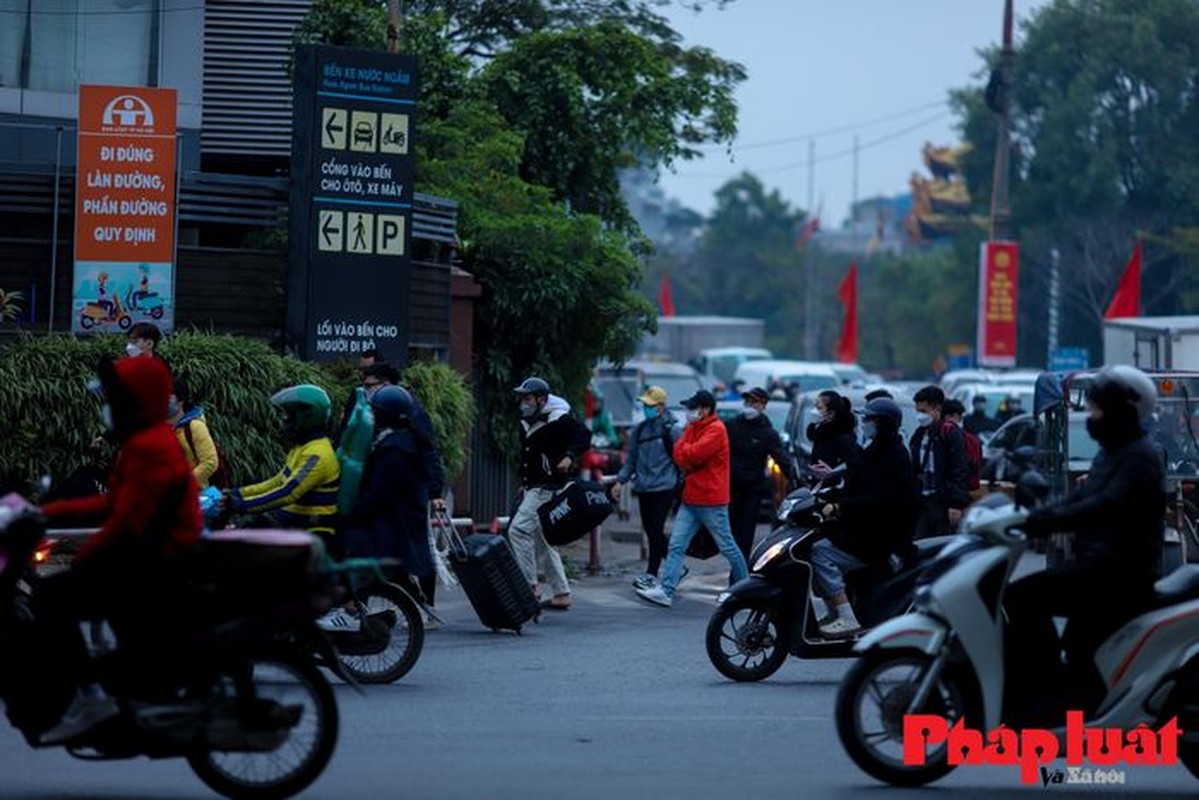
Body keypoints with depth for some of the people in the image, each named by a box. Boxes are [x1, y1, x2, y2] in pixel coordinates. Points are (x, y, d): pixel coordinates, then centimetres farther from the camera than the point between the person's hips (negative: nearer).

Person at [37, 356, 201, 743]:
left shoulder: (148, 448, -18)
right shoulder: (148, 441, 16)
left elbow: (127, 522, -26)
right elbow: (115, 503, 18)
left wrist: (82, 559, -20)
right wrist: (52, 511, 12)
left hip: (152, 566, -11)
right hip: (151, 558, 11)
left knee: (52, 596, -20)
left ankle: (91, 696, -26)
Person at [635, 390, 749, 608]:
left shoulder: (716, 430, -12)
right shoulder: (692, 428, 15)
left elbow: (693, 454, -21)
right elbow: (680, 456, 10)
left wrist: (684, 451, -3)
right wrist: (689, 461, -8)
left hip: (711, 501, -8)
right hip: (690, 498, 8)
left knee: (727, 546, 4)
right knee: (676, 546, -3)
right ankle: (666, 591, -9)